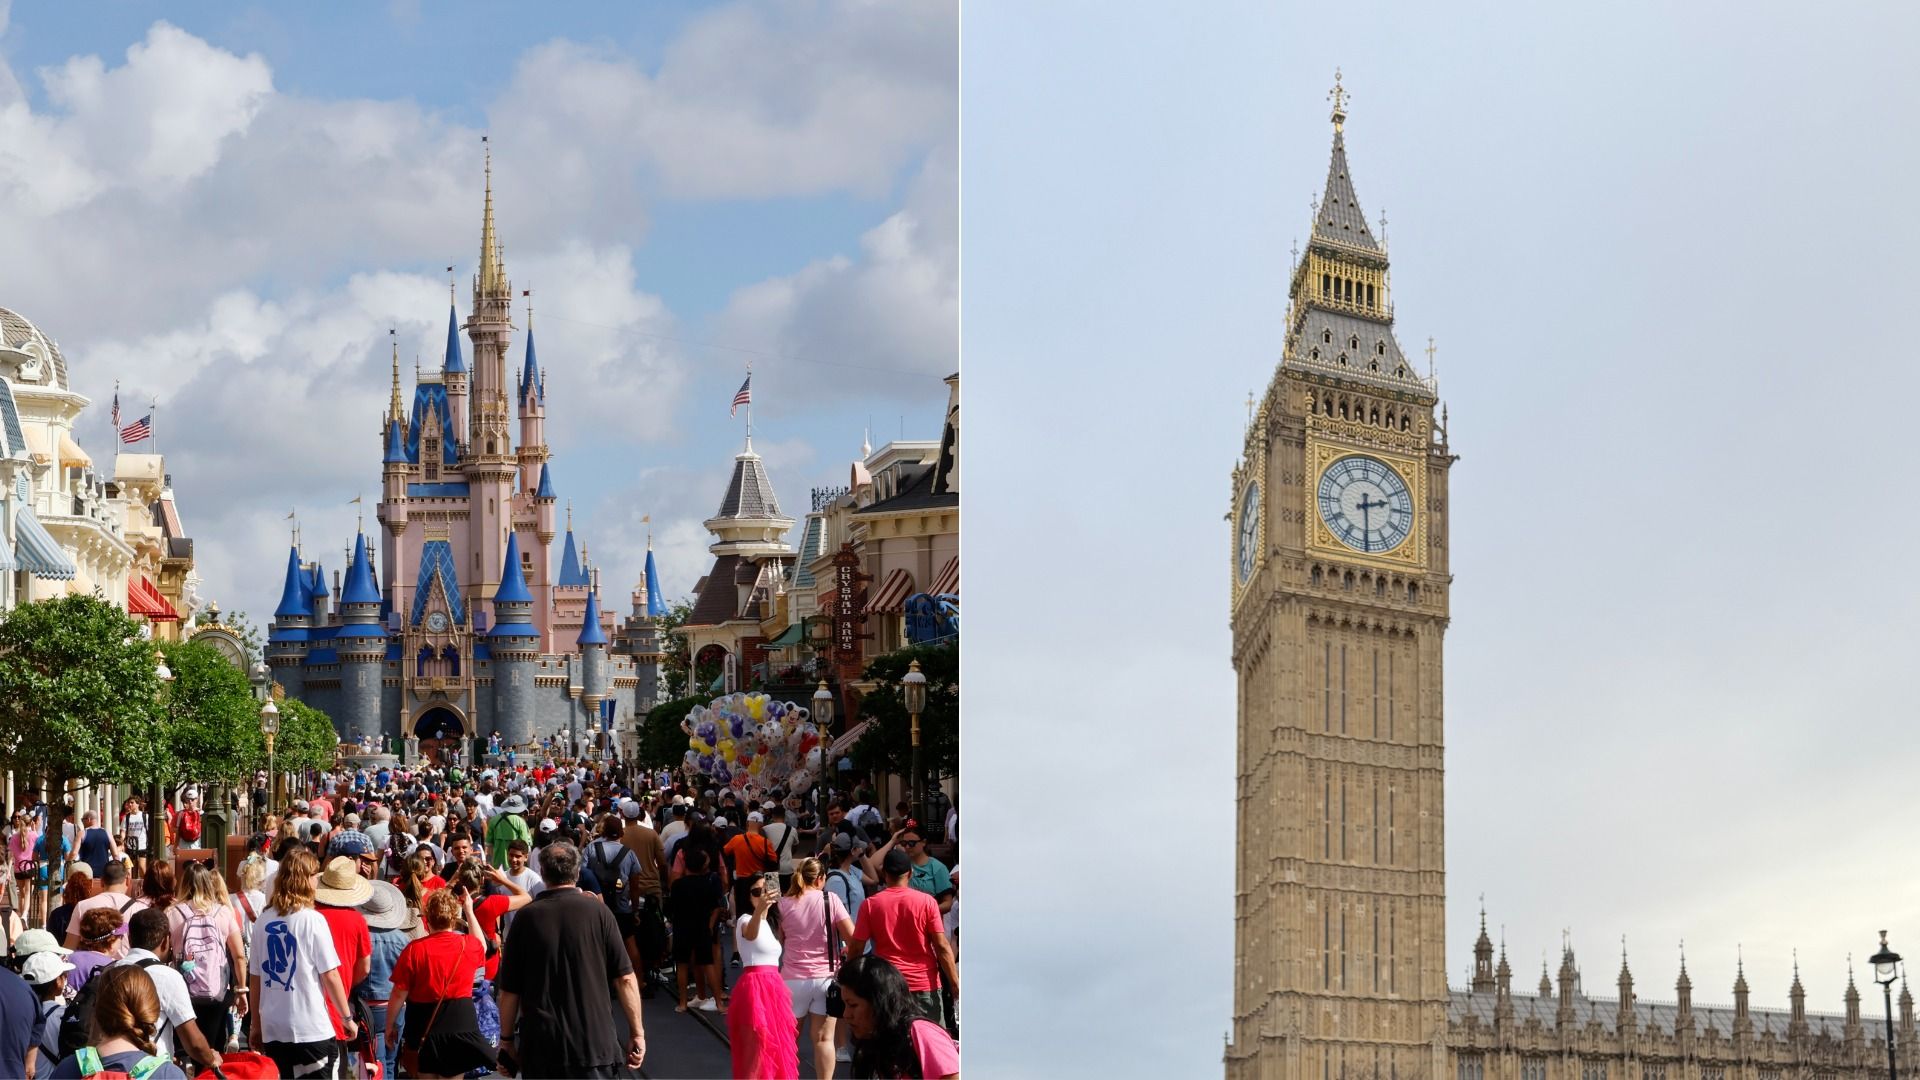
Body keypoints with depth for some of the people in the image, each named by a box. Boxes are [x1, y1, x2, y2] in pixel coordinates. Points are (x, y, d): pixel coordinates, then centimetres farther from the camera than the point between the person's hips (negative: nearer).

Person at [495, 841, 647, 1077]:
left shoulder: (526, 917, -3)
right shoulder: (598, 912, -4)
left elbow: (509, 989, -1)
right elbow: (625, 978, -6)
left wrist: (506, 1039, 10)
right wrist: (637, 1033, 2)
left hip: (540, 1048, 1)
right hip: (595, 1043, -1)